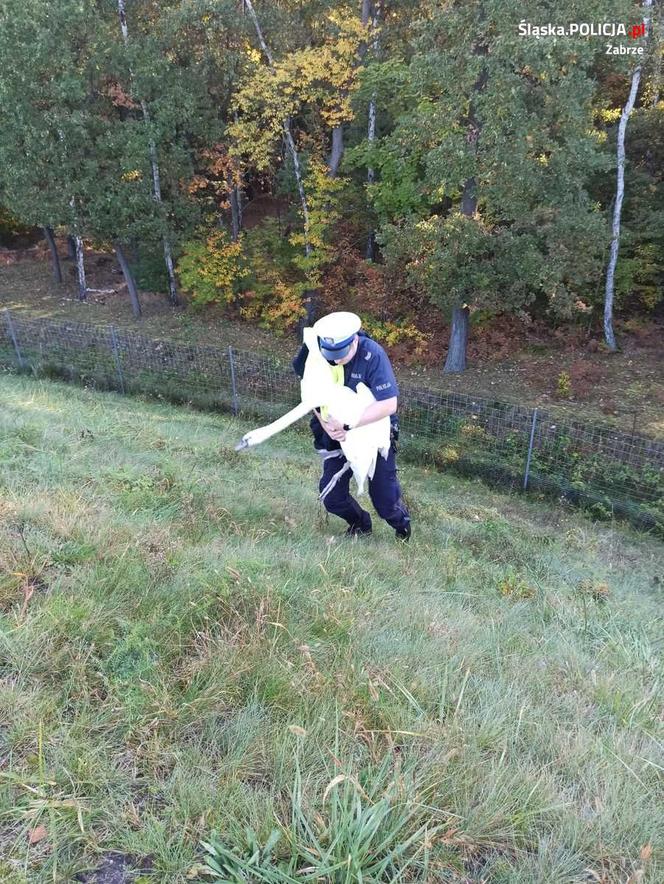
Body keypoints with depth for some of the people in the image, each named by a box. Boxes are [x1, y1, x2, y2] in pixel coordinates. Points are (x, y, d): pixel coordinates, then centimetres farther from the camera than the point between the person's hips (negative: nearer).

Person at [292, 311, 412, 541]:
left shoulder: (373, 355, -27)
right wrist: (327, 425, -22)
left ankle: (401, 522, 39)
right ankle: (360, 523, 36)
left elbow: (388, 404, -32)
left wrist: (347, 424, -35)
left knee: (385, 502, 2)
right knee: (332, 497, 3)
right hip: (339, 436, 4)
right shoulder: (316, 353, -16)